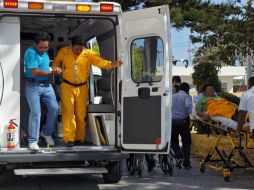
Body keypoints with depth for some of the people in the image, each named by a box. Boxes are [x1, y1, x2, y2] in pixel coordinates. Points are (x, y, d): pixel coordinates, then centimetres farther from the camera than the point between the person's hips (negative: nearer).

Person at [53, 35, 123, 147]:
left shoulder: (88, 54, -5)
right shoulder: (63, 52, -2)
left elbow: (99, 61, -17)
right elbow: (56, 63, 13)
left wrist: (111, 64, -34)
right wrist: (55, 69, -9)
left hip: (82, 87, 1)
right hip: (67, 86, -1)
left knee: (81, 114, 6)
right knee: (68, 112, -5)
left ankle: (79, 139, 18)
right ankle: (69, 139, -4)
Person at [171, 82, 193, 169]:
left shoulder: (173, 96, 12)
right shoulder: (187, 96, -3)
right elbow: (188, 106, -22)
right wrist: (189, 113, -5)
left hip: (173, 121, 3)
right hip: (183, 121, -3)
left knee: (174, 141, 17)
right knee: (186, 142, 8)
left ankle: (179, 156, -6)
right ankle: (186, 163, 6)